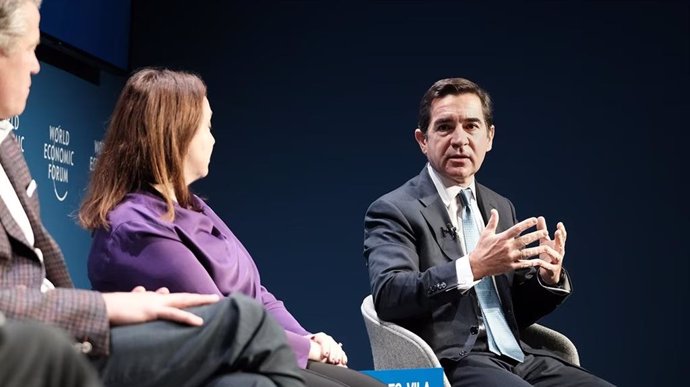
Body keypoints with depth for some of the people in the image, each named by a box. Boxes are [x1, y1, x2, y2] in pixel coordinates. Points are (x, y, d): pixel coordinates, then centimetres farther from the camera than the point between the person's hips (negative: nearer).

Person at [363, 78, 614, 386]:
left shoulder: (501, 208, 18)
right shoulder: (394, 210, -2)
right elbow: (388, 297, -18)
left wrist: (547, 277, -1)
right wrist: (473, 266, -27)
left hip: (517, 358, 6)